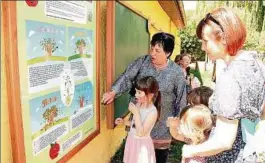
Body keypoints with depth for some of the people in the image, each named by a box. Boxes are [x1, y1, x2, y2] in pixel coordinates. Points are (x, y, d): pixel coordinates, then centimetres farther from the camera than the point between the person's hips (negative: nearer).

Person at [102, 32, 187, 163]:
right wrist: (113, 91, -34)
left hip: (161, 121, -2)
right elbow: (127, 77, -16)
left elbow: (181, 99, -4)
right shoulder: (142, 62, -6)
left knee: (160, 151, 17)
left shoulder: (176, 72, -10)